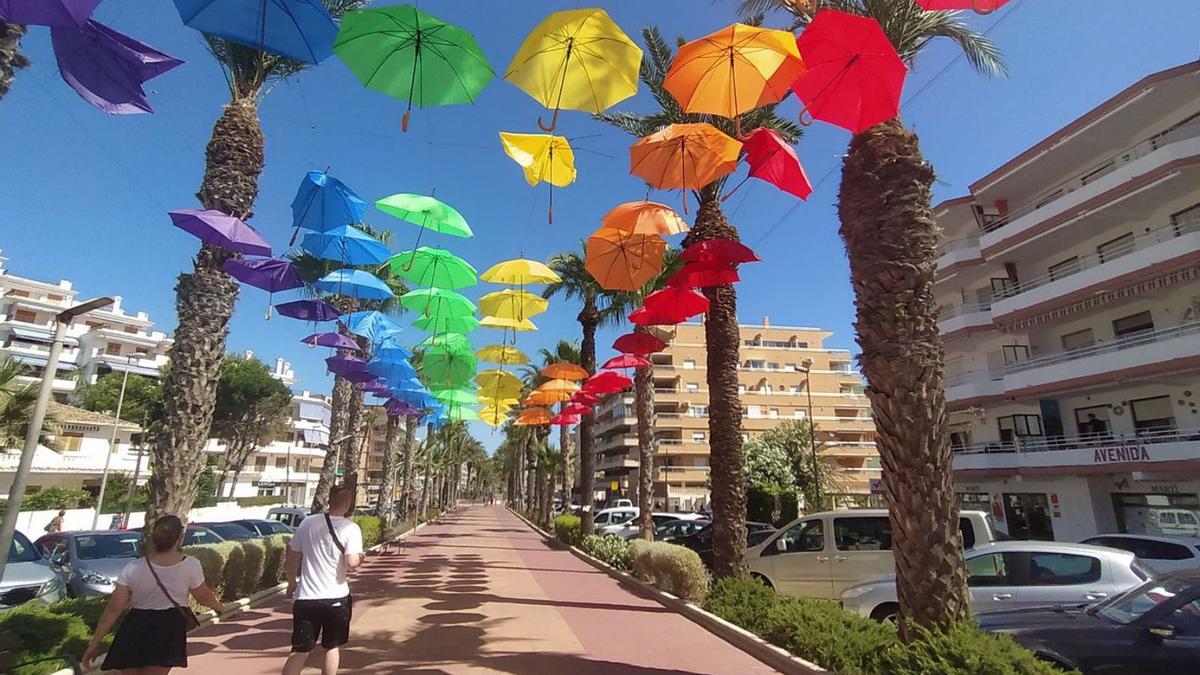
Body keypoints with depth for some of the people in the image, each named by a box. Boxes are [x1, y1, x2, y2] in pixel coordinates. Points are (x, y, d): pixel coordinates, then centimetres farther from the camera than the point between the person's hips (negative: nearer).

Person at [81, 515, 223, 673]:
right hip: (169, 631, -2)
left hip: (135, 631, 3)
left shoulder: (133, 569, -9)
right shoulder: (190, 565, -12)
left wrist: (94, 643, 5)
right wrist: (218, 607, 23)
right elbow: (203, 596, 2)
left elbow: (114, 608, -6)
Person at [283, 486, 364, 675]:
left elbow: (292, 559, 8)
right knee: (332, 647, 20)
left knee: (300, 652, 9)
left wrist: (292, 583, 24)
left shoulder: (308, 522, 0)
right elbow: (351, 563, -21)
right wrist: (360, 559, 1)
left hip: (306, 598, 2)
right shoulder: (351, 528, -12)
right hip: (336, 598, -2)